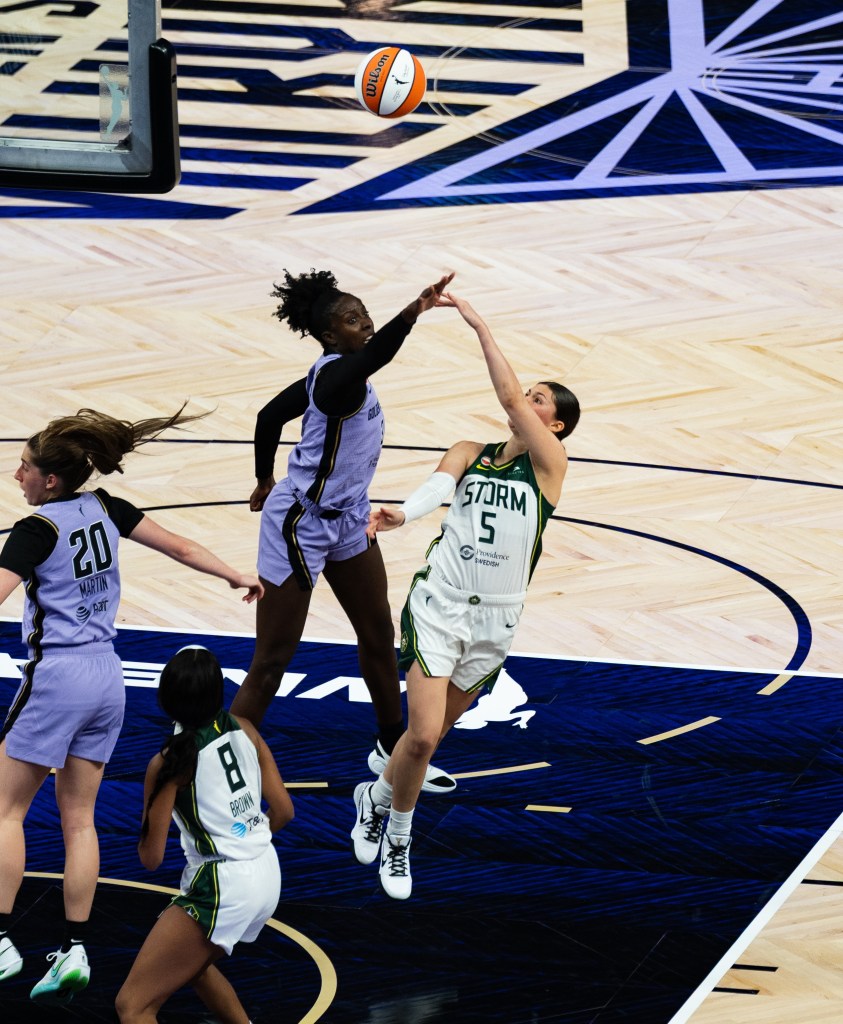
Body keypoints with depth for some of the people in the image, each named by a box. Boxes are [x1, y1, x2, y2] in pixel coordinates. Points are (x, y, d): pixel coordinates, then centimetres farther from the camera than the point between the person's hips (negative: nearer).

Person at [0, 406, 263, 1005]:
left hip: (58, 675, -7)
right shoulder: (104, 509, 4)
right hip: (107, 675, 7)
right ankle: (75, 951, 7)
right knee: (79, 818, 9)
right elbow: (179, 547, 12)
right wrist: (236, 576, 27)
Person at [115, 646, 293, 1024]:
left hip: (221, 887, -8)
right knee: (192, 963, 35)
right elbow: (283, 811, 7)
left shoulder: (168, 764, -14)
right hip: (269, 877, 8)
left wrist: (143, 832, 13)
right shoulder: (244, 730, 2)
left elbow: (151, 857, -9)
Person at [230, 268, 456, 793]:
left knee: (379, 635, 19)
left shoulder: (333, 374, 1)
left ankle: (392, 750, 36)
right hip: (301, 526, -10)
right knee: (272, 661, -4)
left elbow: (271, 414, 15)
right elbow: (376, 355, -50)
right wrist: (411, 314, -68)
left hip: (346, 521, 10)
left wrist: (266, 480, 29)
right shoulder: (337, 375, -25)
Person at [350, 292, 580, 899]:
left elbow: (508, 398, -15)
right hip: (439, 604, 0)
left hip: (493, 621, 0)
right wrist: (404, 513, -38)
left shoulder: (550, 463, -1)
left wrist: (479, 324, -16)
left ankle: (377, 798, 41)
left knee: (432, 734, 11)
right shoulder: (470, 453, 6)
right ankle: (397, 837, 12)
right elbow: (440, 485, -16)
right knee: (423, 736, -12)